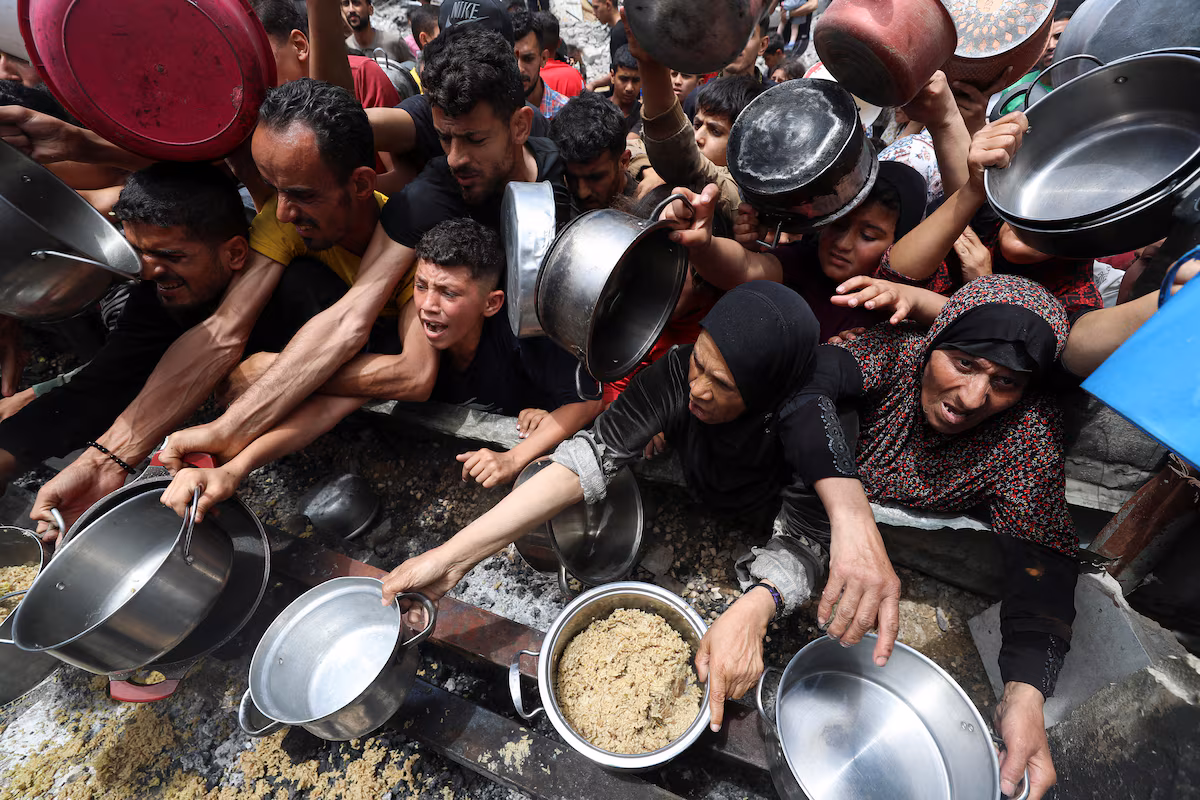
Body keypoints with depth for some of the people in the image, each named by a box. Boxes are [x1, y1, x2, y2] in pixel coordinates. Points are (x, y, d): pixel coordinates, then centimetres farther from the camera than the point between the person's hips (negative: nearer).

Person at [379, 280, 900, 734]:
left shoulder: (804, 415, -36)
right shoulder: (679, 373, -32)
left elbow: (805, 536, -33)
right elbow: (592, 454, -38)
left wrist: (754, 609, -56)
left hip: (767, 522, 0)